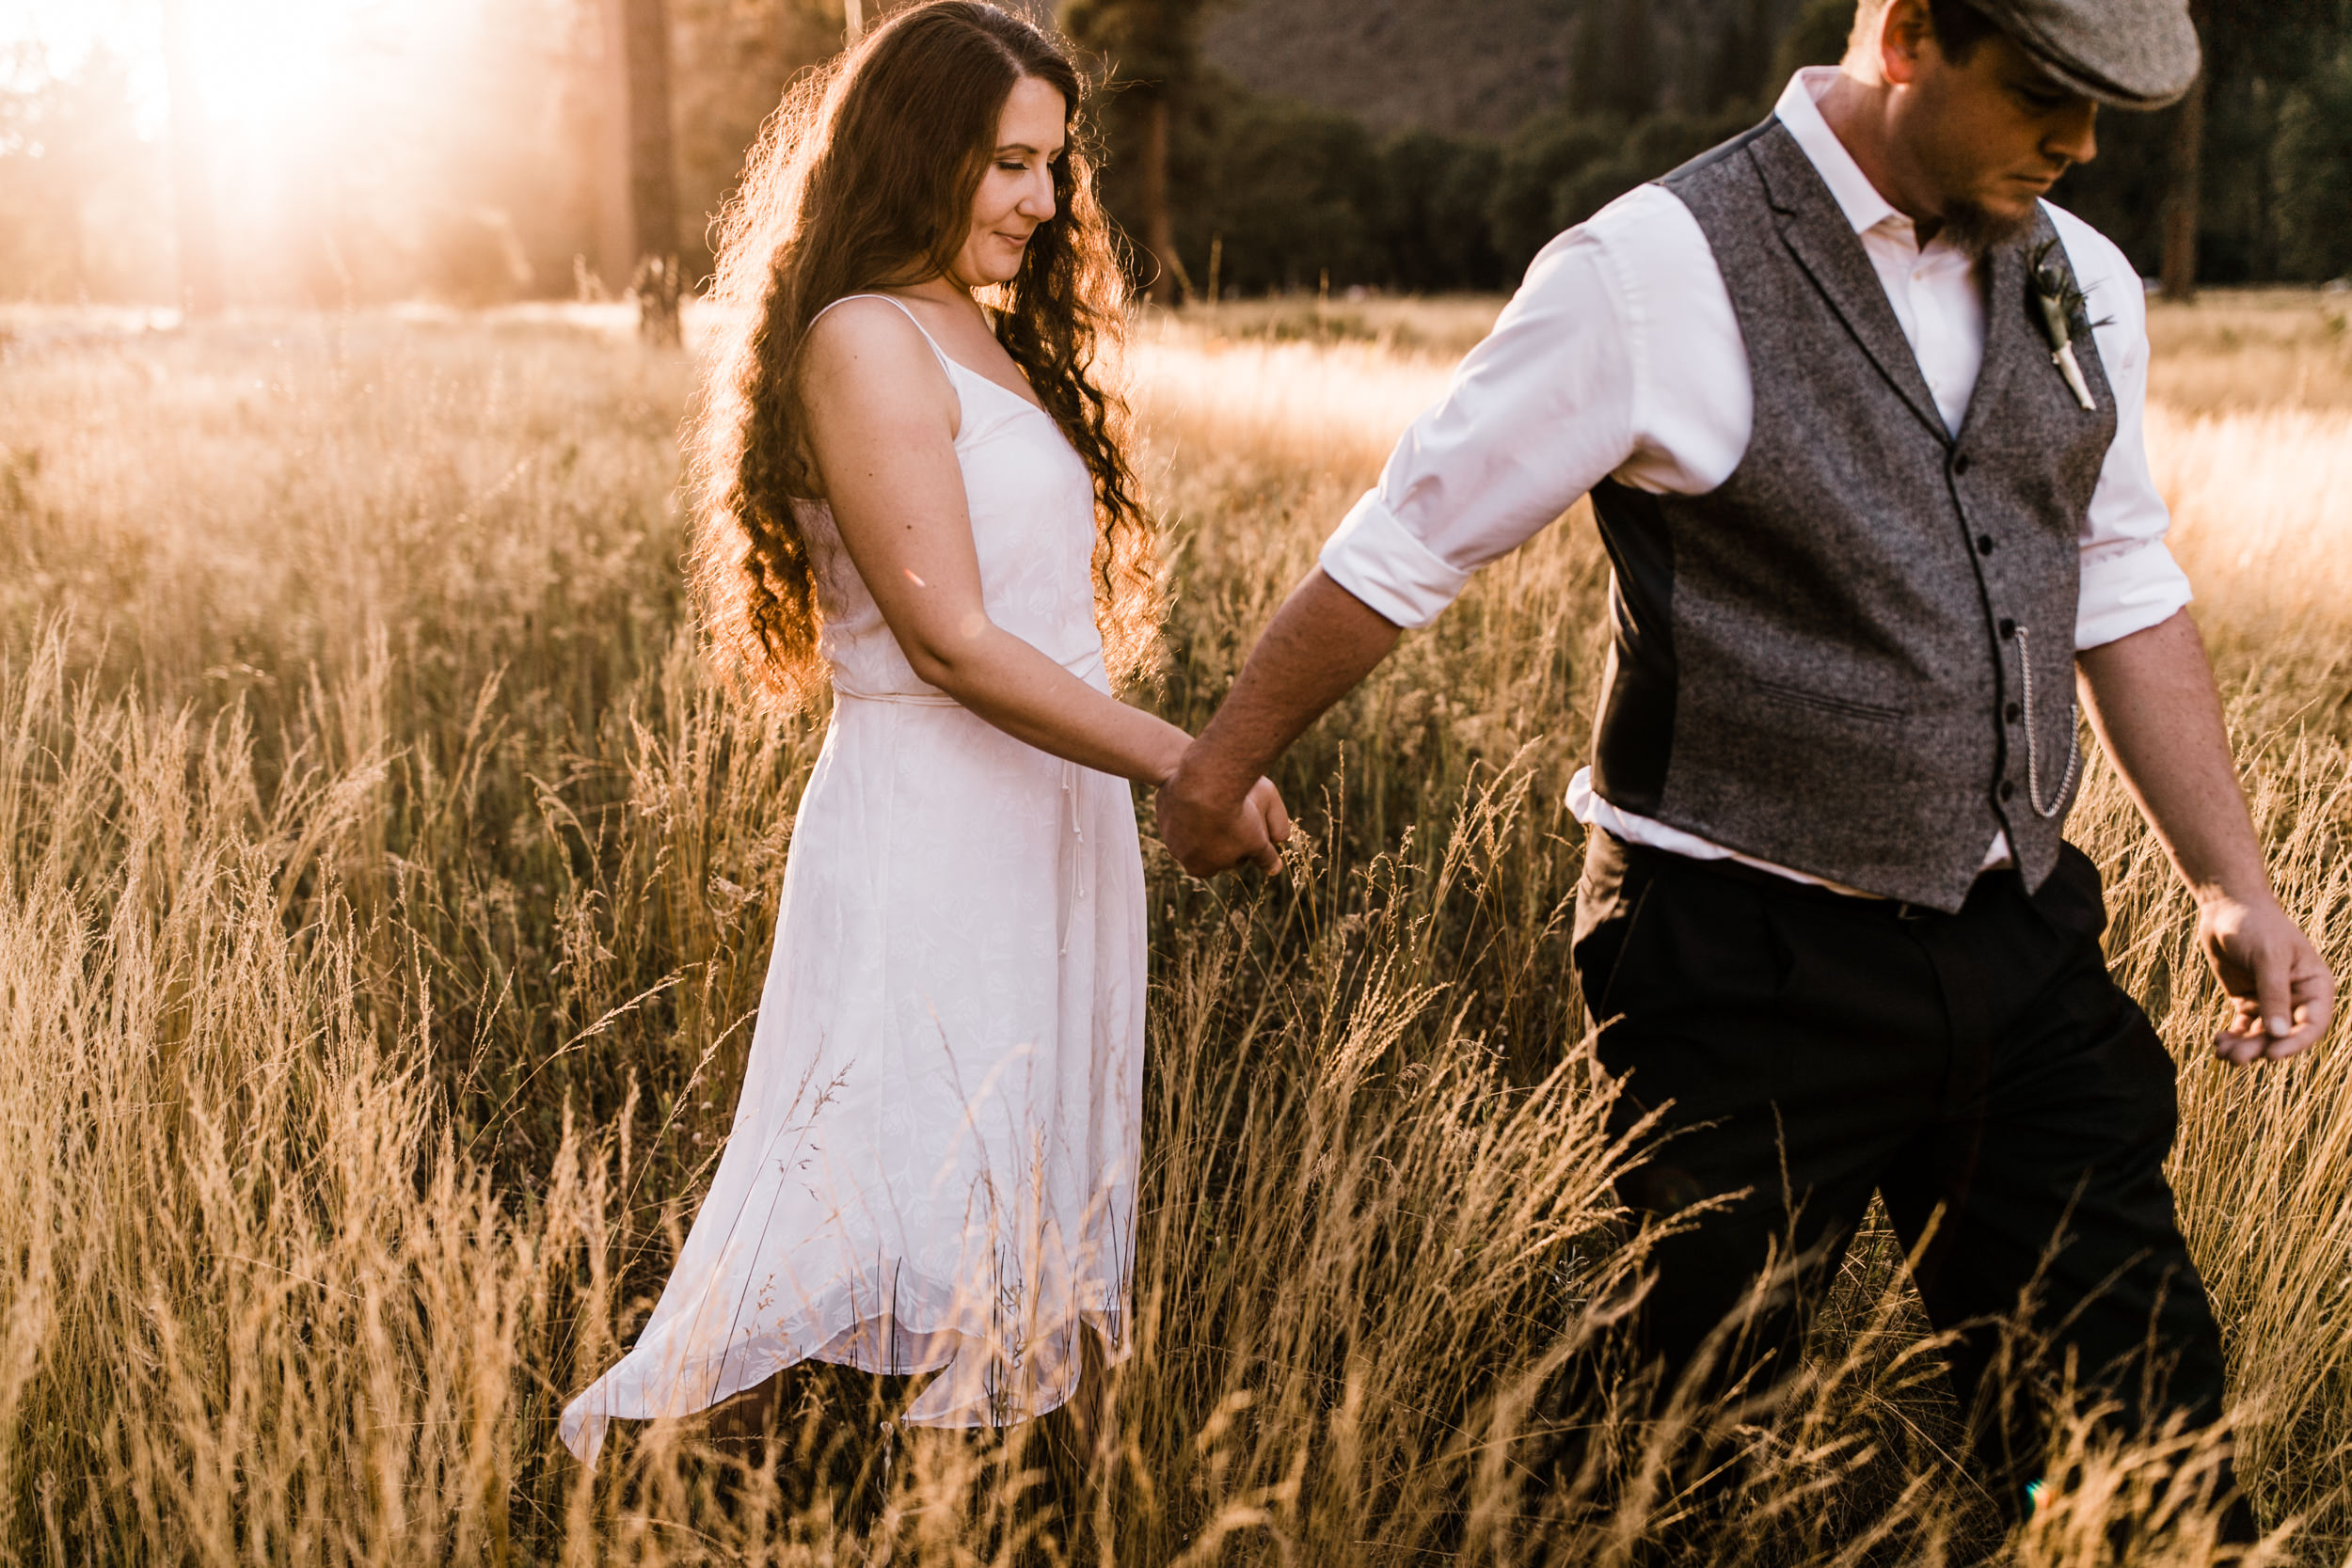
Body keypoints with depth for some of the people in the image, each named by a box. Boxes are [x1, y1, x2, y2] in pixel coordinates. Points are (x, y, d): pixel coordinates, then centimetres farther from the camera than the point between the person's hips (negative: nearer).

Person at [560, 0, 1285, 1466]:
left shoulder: (994, 341, 16)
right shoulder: (865, 344, -12)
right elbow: (949, 641, -18)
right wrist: (1180, 760, -20)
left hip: (1050, 832, 9)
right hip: (931, 841, -9)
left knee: (1036, 1218, 13)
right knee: (913, 1237, -5)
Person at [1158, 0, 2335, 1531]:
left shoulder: (2083, 285, 6)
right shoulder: (1664, 276, -15)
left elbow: (2125, 596, 15)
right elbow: (1399, 549, -7)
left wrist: (2235, 882, 10)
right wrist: (1219, 769, 2)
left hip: (2024, 946, 6)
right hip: (1752, 975, -5)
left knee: (2140, 1408, 10)